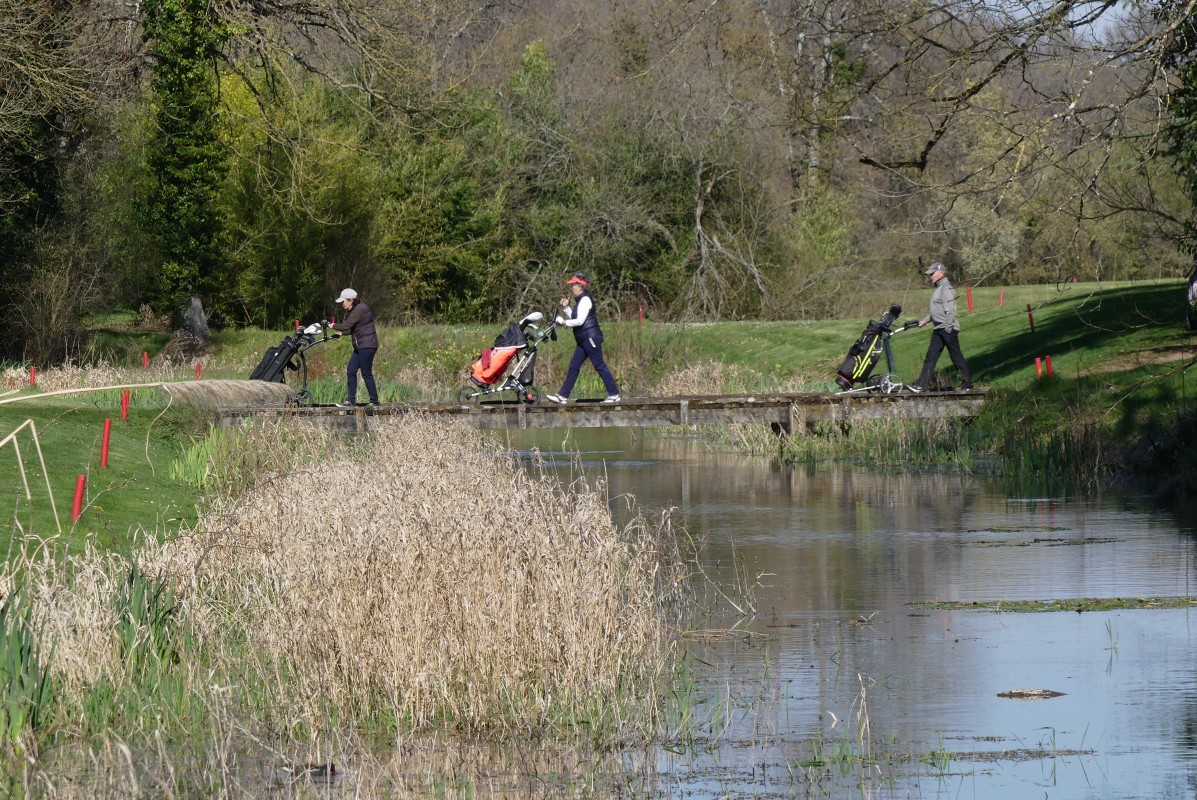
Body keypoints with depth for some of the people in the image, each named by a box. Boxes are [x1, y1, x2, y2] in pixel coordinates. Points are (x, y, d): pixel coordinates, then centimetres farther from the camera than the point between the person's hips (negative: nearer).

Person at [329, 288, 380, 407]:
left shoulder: (360, 310, -17)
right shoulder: (356, 310, 15)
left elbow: (346, 325, -20)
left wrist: (334, 326, -4)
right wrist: (342, 333, 8)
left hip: (367, 346, -10)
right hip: (360, 347, 10)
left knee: (366, 373, -7)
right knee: (350, 371, 8)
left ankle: (374, 401, -1)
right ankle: (352, 401, 11)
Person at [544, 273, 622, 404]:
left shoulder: (585, 300, -12)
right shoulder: (580, 300, 18)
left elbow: (580, 321, -19)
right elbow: (573, 318, 20)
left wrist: (563, 322, -9)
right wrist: (566, 308, 10)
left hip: (591, 337, -10)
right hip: (584, 340, 10)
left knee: (599, 366, -8)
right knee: (573, 367, 6)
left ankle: (614, 394, -5)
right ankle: (563, 396, 6)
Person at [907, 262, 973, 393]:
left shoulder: (946, 289, -14)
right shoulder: (938, 288, 17)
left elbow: (950, 310, -20)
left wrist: (948, 328, -23)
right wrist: (925, 320, 15)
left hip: (948, 329, -10)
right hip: (939, 329, 10)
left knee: (956, 356, -1)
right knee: (931, 356, 5)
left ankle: (968, 383, 9)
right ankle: (921, 385, 2)